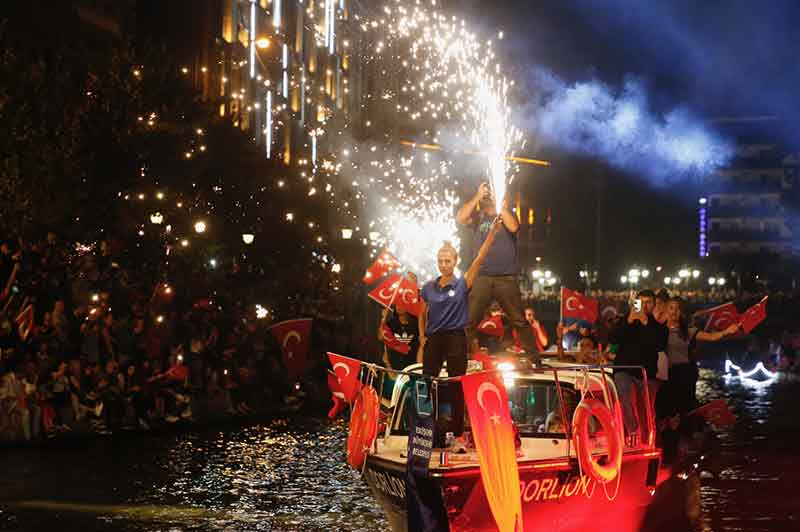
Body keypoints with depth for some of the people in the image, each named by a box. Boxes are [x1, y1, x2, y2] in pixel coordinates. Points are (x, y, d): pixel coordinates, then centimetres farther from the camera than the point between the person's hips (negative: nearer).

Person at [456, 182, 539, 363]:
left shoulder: (507, 215, 10)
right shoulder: (478, 217, 12)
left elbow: (513, 227, -12)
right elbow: (460, 219, -7)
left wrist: (500, 204, -10)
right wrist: (477, 197, -9)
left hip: (507, 278, -1)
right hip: (482, 278, 1)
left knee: (519, 320, -1)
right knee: (469, 320, -7)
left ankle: (534, 358, 3)